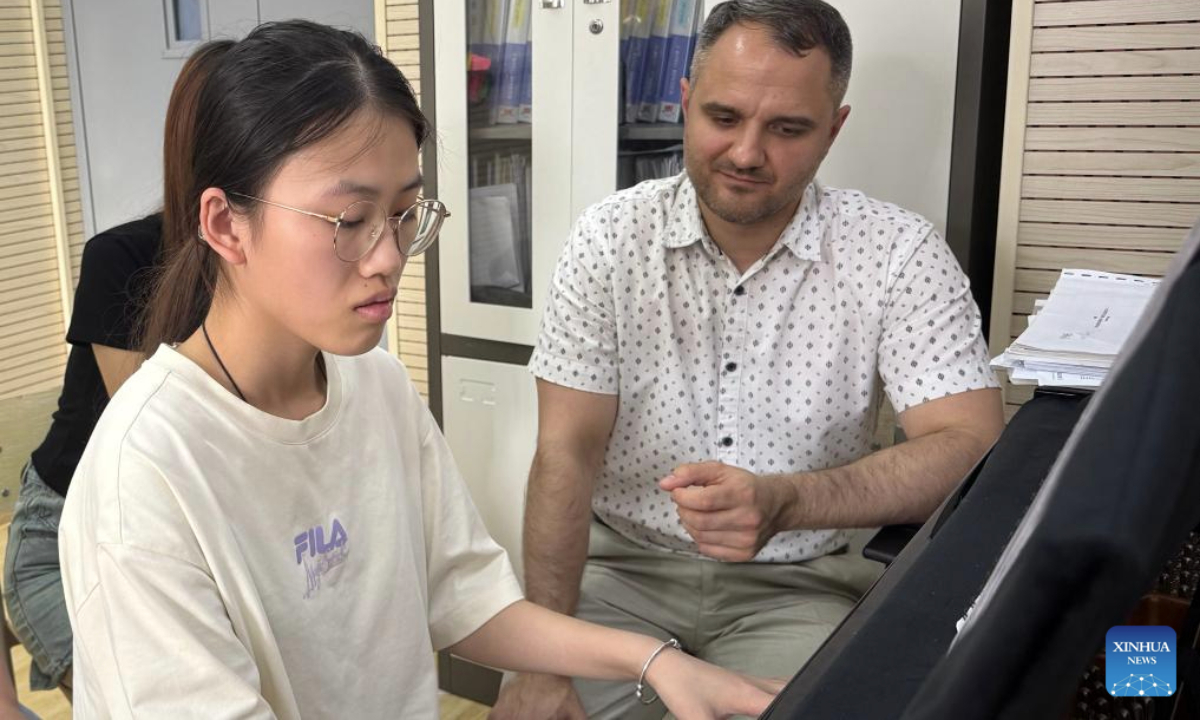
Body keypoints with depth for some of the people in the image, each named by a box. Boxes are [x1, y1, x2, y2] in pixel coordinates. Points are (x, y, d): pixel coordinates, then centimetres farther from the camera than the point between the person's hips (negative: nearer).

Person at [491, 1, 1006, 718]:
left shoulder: (899, 252, -8)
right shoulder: (611, 236, -7)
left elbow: (971, 445, -16)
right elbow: (566, 453, -9)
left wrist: (784, 502, -34)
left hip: (794, 585, 0)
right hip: (623, 565, 1)